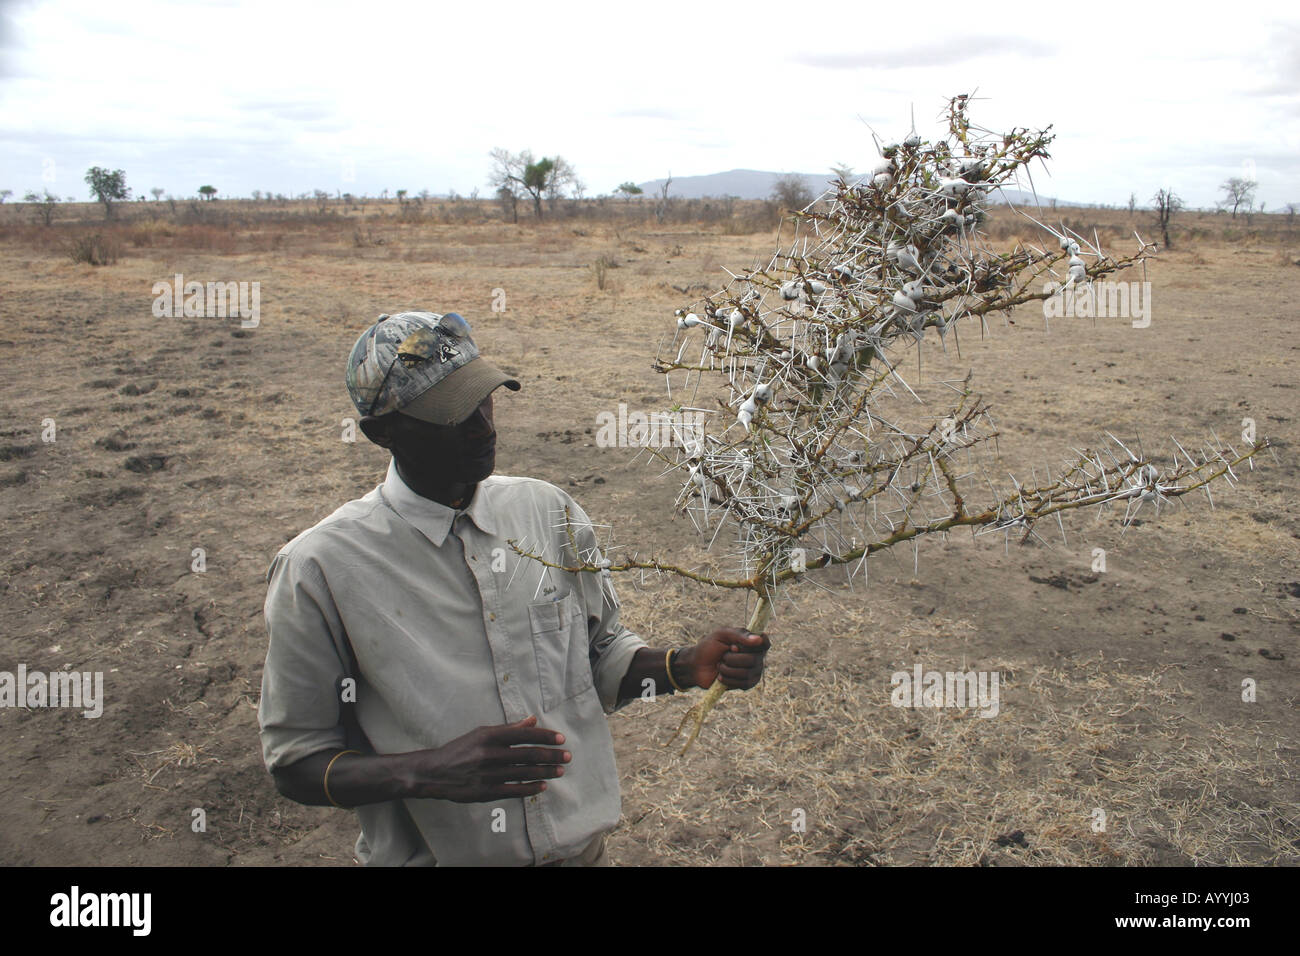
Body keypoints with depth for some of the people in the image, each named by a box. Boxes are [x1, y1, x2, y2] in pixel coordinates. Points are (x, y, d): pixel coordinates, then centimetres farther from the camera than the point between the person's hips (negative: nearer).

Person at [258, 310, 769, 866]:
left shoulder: (549, 512, -4)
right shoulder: (320, 569, -17)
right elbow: (296, 763, -12)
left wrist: (690, 667, -11)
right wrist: (428, 772, -28)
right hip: (436, 854, -4)